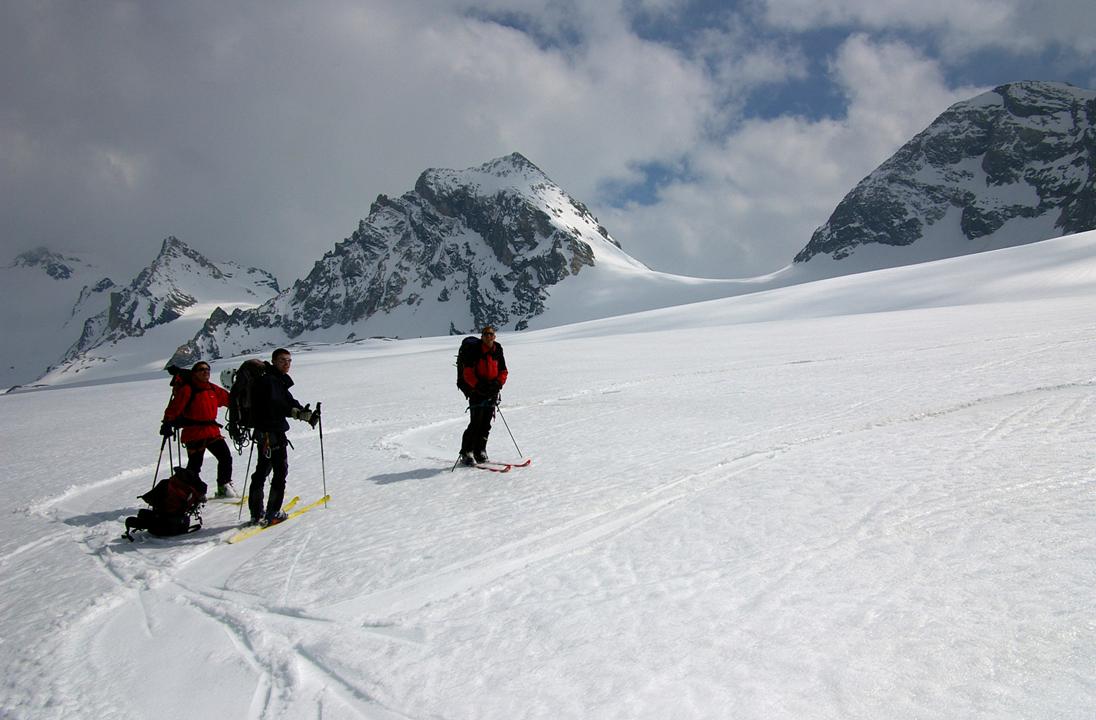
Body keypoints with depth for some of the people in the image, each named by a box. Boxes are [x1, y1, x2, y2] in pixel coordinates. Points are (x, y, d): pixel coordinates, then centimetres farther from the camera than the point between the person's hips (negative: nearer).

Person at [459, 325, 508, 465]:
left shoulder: (498, 352, 8)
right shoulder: (475, 351, -6)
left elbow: (503, 372, 13)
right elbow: (467, 372, -8)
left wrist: (498, 383, -5)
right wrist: (478, 385, -19)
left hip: (492, 392, 5)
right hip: (477, 391, -5)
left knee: (486, 424, 7)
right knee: (476, 423, -9)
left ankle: (480, 451, 18)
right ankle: (466, 453, -1)